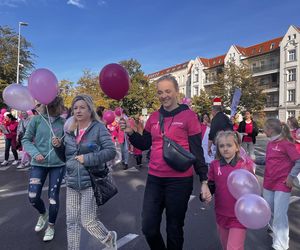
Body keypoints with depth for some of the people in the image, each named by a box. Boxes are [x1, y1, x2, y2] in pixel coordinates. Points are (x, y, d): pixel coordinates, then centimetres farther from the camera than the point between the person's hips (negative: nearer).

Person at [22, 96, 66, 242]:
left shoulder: (63, 122, -2)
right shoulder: (37, 119, -5)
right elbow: (26, 140, 0)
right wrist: (35, 154, -14)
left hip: (58, 164, 0)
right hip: (38, 164, 0)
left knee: (53, 196, 7)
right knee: (33, 196, 0)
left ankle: (51, 226, 31)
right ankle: (43, 214, 35)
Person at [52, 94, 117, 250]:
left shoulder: (98, 128, -8)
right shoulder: (70, 131, 9)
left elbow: (111, 151, -15)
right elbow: (66, 157, 16)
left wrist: (87, 158, -21)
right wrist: (58, 146, -3)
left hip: (91, 182, -5)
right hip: (72, 183, 6)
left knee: (87, 222, 3)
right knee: (72, 221, 12)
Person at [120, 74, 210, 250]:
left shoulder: (189, 116, -7)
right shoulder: (154, 117, 5)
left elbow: (197, 151, -6)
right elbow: (144, 145, 12)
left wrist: (204, 180, -9)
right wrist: (131, 133, -4)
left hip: (180, 181, -4)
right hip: (154, 179, 4)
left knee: (174, 229, 14)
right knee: (148, 228, 13)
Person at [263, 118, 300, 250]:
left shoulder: (286, 143, -17)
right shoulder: (270, 143, 5)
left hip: (282, 184, -7)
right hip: (268, 182, 7)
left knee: (279, 214, -1)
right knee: (268, 211, 20)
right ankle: (274, 229, 46)